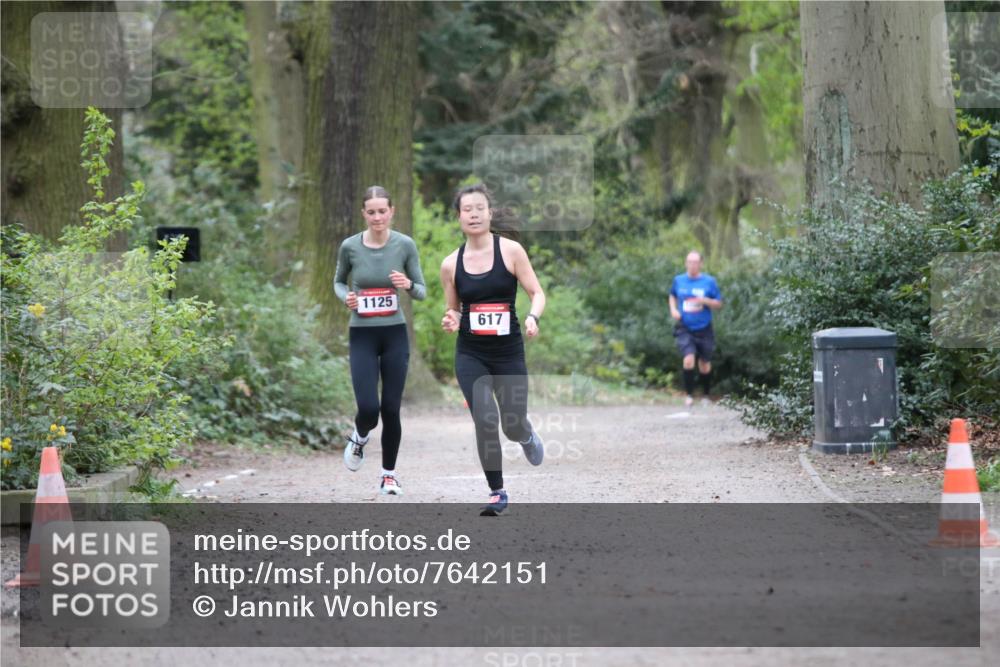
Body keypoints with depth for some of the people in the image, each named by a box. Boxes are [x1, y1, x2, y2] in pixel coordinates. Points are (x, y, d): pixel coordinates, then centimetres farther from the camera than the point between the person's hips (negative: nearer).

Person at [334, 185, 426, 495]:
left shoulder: (405, 245, -5)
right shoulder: (350, 246, -5)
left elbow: (422, 292, 3)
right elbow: (339, 281, 14)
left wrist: (409, 285, -19)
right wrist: (346, 297, -8)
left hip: (395, 335, 1)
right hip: (362, 336, -1)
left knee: (391, 409, 2)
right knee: (368, 408, -11)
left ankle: (389, 474, 20)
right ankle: (360, 437, 26)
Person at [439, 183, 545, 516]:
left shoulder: (510, 250, -6)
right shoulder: (451, 264, 2)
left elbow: (537, 293, -4)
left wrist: (533, 317, -25)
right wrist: (451, 320, -10)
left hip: (509, 353, -1)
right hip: (470, 355, 1)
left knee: (513, 426, 7)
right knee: (485, 421, -14)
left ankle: (527, 436, 47)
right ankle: (497, 492, 1)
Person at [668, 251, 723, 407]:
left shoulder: (709, 281, -4)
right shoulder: (678, 281, 2)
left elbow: (719, 304, 2)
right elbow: (672, 296, 21)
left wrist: (705, 301, -17)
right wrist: (673, 309, 2)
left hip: (704, 329, 0)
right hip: (685, 329, 0)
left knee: (705, 364, 9)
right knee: (689, 359, -19)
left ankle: (706, 395, 29)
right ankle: (688, 394, -5)